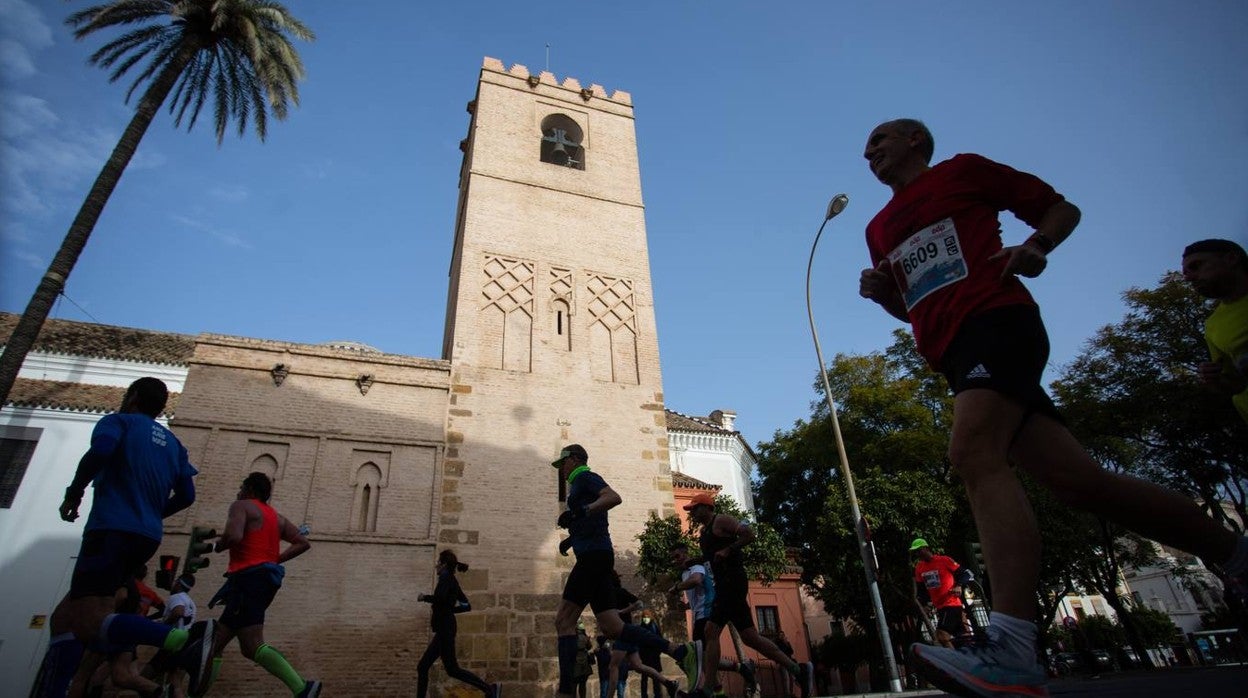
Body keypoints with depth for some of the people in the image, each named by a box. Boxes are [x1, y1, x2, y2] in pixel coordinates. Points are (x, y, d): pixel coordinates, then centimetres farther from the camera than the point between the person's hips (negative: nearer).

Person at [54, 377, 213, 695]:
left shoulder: (118, 421, 8)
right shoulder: (172, 442, 22)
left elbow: (100, 450, -16)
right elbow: (186, 496, 16)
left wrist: (73, 494, -1)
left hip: (111, 528, -7)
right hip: (149, 537, 7)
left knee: (85, 621, -19)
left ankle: (182, 642, -40)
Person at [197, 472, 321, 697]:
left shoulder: (241, 506, 1)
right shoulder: (277, 517, 22)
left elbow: (234, 536, -18)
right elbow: (303, 544, 16)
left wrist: (217, 546, 3)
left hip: (249, 578, -9)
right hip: (265, 579, 9)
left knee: (253, 647, -18)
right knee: (216, 642, 17)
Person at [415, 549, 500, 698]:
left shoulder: (445, 577, -7)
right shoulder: (453, 581, 18)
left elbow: (440, 598, -25)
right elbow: (467, 606, 19)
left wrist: (424, 597, -9)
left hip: (444, 628, -10)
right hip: (445, 629, 10)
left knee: (452, 669, -8)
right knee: (422, 667, 11)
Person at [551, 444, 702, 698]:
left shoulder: (585, 477, 0)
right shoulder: (580, 484, 28)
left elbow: (614, 497, -20)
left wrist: (581, 511, -30)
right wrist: (571, 539, 23)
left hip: (593, 555, -9)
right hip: (594, 556, 9)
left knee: (564, 620, -8)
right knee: (612, 627, 2)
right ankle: (682, 652, -1)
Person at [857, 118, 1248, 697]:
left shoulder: (963, 170, 13)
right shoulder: (879, 229, 27)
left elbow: (1062, 209, 14)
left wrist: (1035, 248, -7)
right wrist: (881, 292, 9)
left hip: (995, 319, -6)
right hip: (956, 356, 7)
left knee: (974, 454, -29)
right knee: (1077, 481, 0)